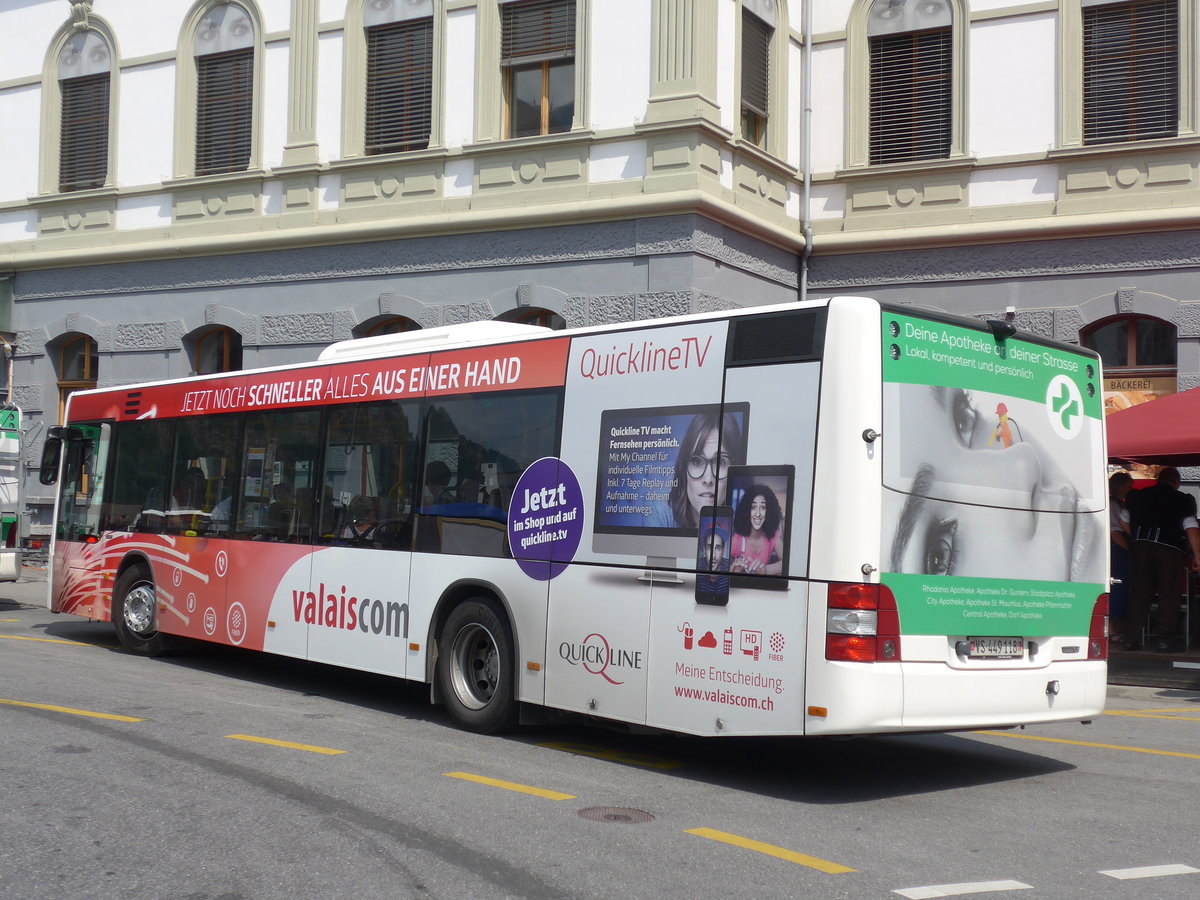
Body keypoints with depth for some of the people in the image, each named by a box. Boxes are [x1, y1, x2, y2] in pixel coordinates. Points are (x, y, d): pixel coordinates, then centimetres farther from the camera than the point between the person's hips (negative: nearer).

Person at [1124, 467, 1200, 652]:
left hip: (1140, 546, 4)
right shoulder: (1183, 500, 3)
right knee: (1170, 593, 2)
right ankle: (1165, 640, -2)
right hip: (1169, 548, -4)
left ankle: (1133, 639, 6)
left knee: (1139, 592, 8)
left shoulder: (1138, 496, 15)